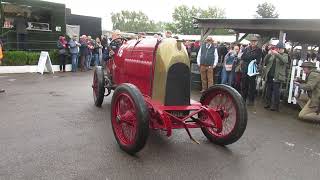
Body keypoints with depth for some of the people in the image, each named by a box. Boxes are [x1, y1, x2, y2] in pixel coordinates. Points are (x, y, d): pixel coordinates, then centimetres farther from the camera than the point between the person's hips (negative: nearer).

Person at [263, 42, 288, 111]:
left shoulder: (285, 55, 7)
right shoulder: (272, 55, 16)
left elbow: (284, 61, -16)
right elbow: (265, 62, 6)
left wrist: (277, 54, -24)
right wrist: (268, 54, -10)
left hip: (277, 77, -4)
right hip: (269, 76, 4)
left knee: (276, 92, -4)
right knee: (268, 91, 9)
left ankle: (275, 106, 1)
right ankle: (268, 103, 20)